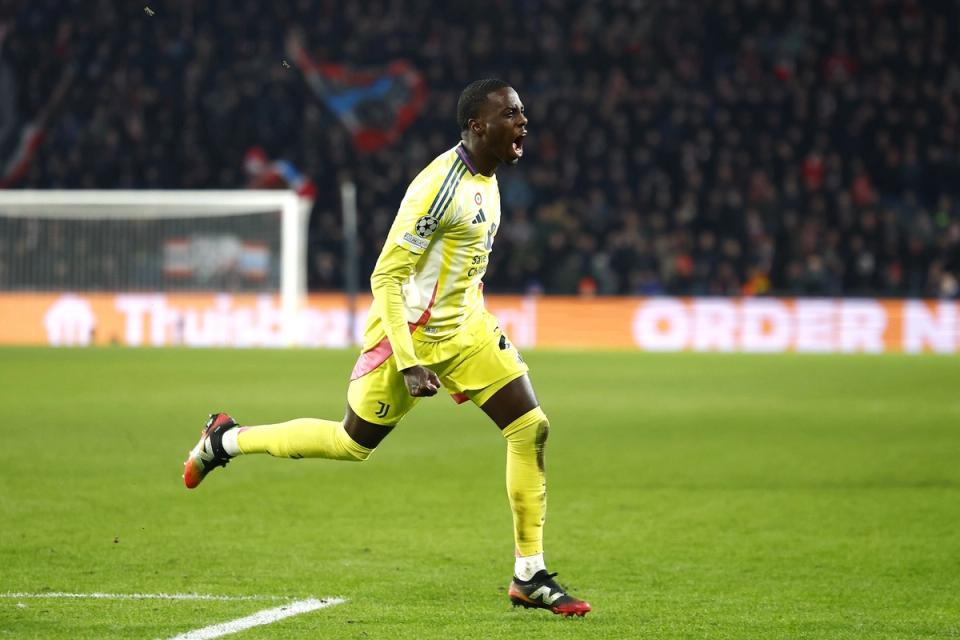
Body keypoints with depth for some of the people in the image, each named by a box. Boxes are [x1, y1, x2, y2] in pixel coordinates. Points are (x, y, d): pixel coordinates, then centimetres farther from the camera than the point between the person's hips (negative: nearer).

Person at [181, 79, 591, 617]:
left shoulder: (486, 179, 5)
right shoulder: (440, 186, -24)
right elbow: (386, 277, -23)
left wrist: (485, 325, 18)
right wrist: (409, 363, -26)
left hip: (466, 331, 8)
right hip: (411, 335, -8)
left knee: (531, 430, -5)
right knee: (354, 443, 7)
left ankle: (530, 577, 2)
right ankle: (227, 439, 29)